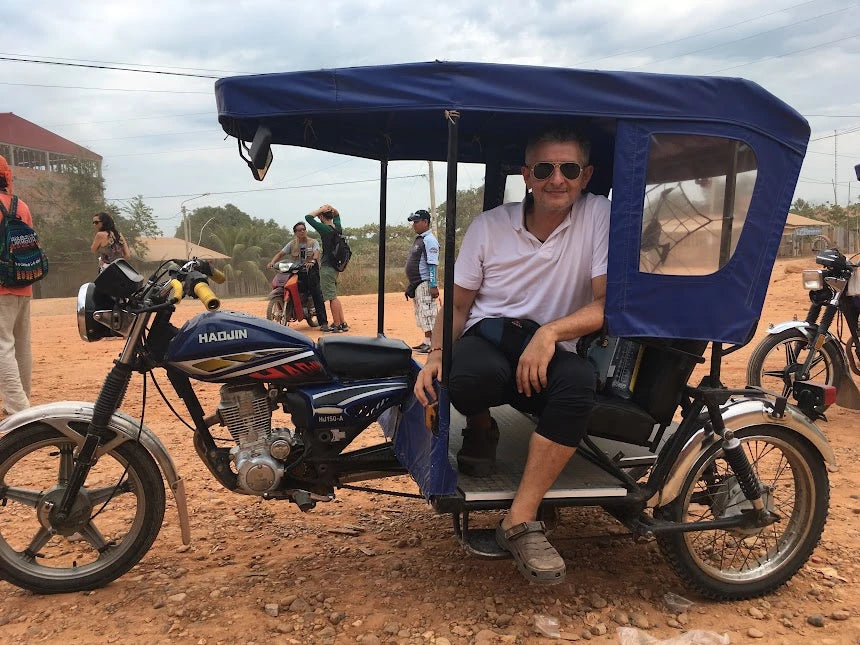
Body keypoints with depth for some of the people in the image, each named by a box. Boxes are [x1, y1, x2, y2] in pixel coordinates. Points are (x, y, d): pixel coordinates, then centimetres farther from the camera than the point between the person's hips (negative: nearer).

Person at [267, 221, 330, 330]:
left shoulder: (313, 242, 5)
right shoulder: (292, 244, 13)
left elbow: (316, 253, -14)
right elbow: (280, 253, 9)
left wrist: (312, 261, -37)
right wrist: (272, 262, -12)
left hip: (311, 271, -3)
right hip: (296, 272, 3)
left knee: (317, 296, -13)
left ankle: (323, 323, -14)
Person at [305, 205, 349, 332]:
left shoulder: (325, 229, -16)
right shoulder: (337, 227, 7)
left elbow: (308, 217, -16)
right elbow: (337, 214, 29)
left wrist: (321, 209, -8)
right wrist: (331, 208, 10)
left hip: (327, 267, -9)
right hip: (335, 266, 9)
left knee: (332, 297, -4)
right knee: (334, 296, 16)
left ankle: (337, 325, 0)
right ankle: (343, 323, 16)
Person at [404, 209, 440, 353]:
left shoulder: (429, 240, -13)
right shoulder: (418, 239, 17)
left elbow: (432, 265, -19)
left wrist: (433, 286, -23)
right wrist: (411, 285, 22)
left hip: (425, 283, -10)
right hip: (416, 284, 10)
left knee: (427, 313, -9)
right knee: (420, 313, 14)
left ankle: (431, 344, -6)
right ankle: (426, 342, 22)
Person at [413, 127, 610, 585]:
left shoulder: (598, 215, -4)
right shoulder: (489, 226, 1)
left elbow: (608, 302, -11)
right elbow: (458, 304, 6)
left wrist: (551, 332, -28)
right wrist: (436, 354, -13)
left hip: (549, 352, 0)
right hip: (487, 335, 0)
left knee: (580, 380, -37)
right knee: (470, 378, -38)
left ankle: (519, 522, -26)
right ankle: (481, 429, 2)